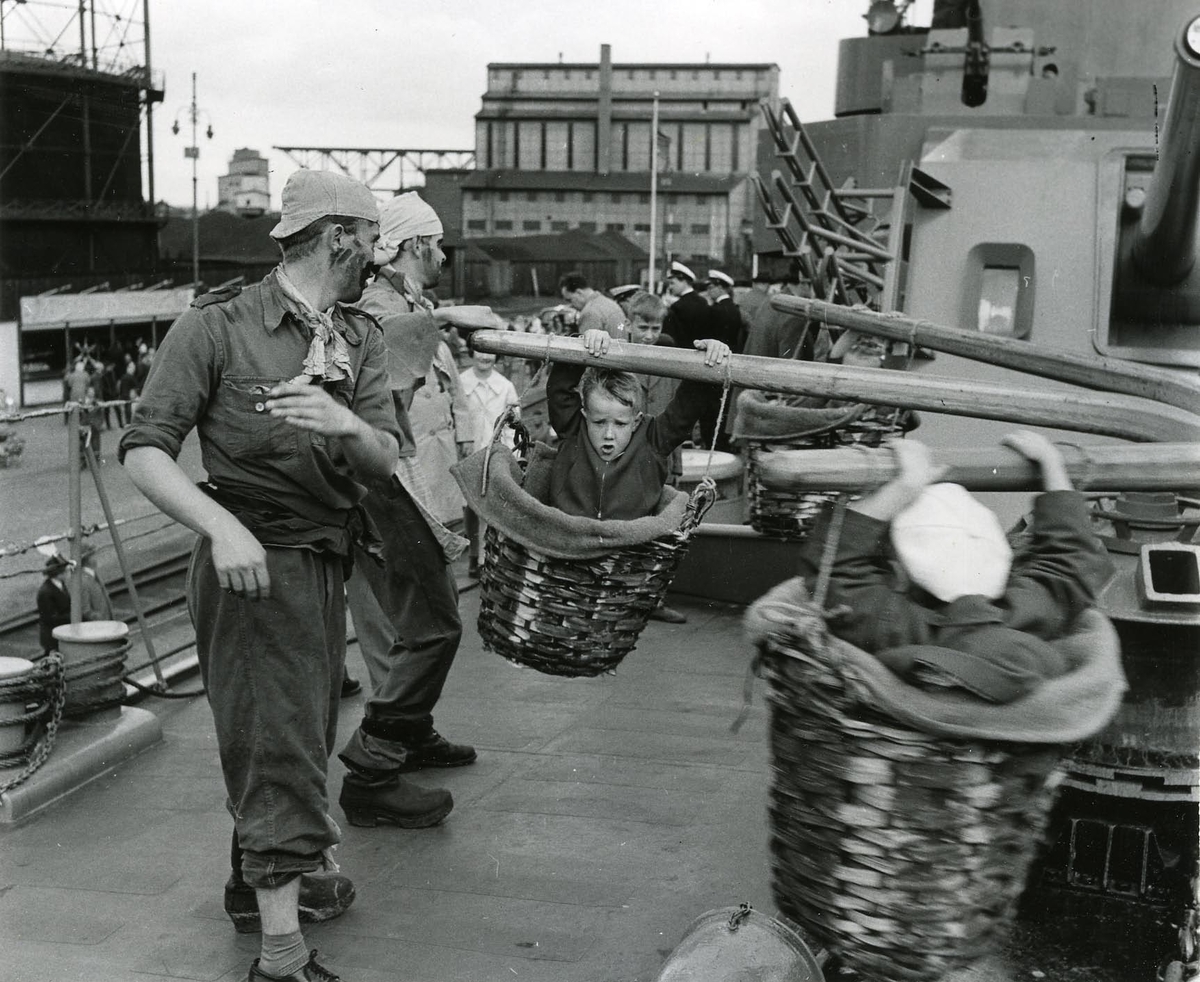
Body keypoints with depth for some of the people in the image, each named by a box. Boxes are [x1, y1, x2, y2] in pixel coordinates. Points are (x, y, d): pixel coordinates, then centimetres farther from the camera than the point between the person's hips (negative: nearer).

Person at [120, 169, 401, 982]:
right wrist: (223, 526, -32)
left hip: (326, 563, 8)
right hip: (256, 563, -7)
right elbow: (145, 450, -17)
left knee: (301, 734, 21)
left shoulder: (361, 339, 6)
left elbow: (385, 461, -4)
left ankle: (259, 879, 41)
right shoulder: (218, 326, -12)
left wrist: (349, 425, -27)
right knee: (280, 744, -7)